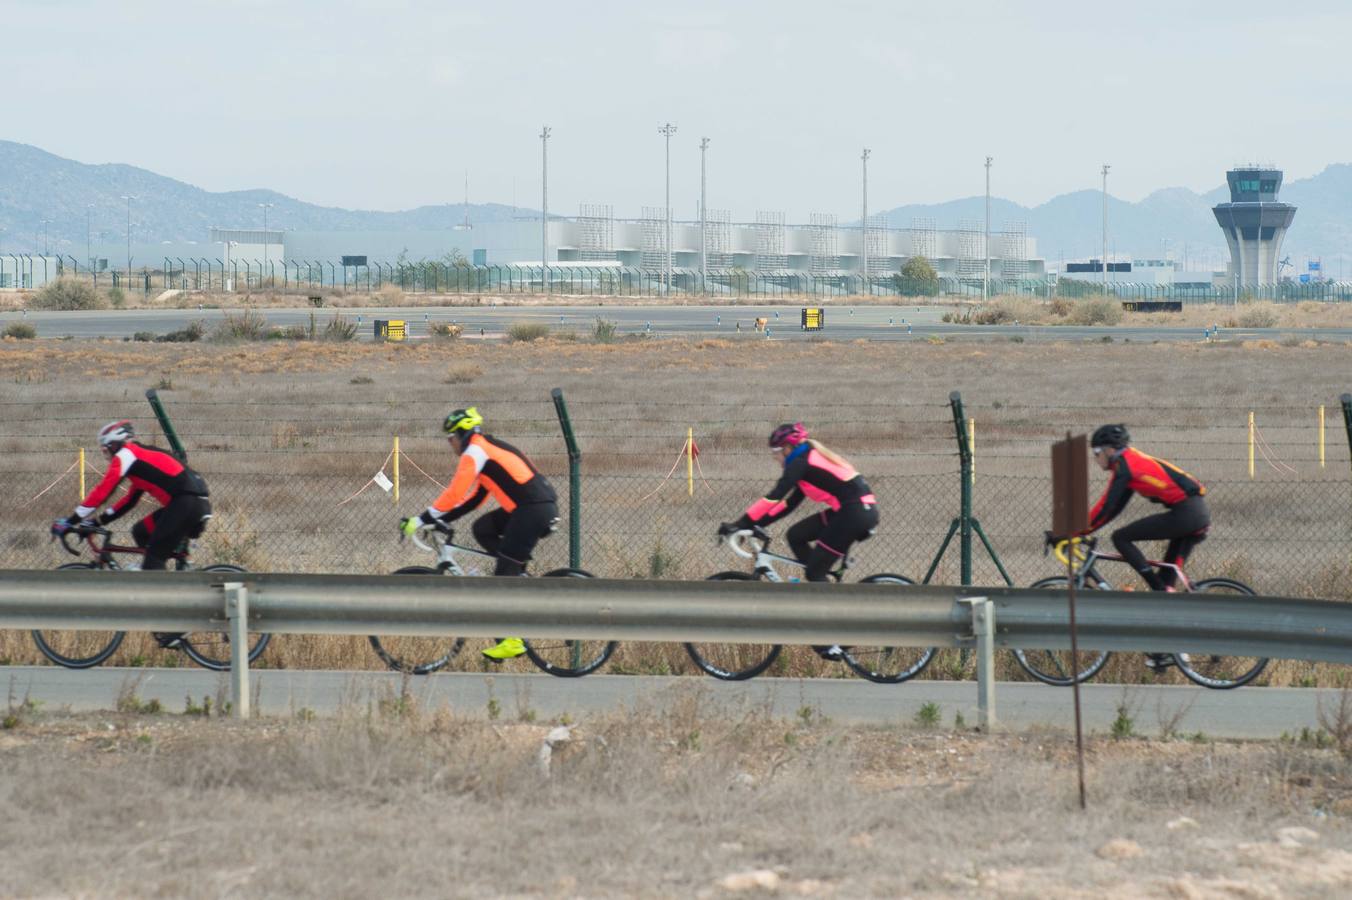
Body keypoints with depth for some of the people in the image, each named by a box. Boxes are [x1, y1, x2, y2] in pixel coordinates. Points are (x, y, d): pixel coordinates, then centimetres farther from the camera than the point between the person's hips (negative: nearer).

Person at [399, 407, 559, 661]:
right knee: (483, 529, 17)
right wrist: (441, 519, 22)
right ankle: (518, 578, 13)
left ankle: (512, 641, -3)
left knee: (504, 573, -5)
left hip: (535, 509, -9)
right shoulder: (489, 450, 24)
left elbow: (455, 493, -14)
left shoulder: (475, 451, -5)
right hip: (530, 508, 9)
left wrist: (422, 520, -10)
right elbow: (475, 498, 26)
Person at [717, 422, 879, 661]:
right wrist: (755, 524, 17)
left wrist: (742, 523, -15)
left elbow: (774, 498, -16)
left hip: (856, 513, -9)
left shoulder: (801, 463, -8)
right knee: (796, 535, 12)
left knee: (814, 571, -3)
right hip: (850, 510, 9)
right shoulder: (810, 461, 22)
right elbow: (788, 504, 23)